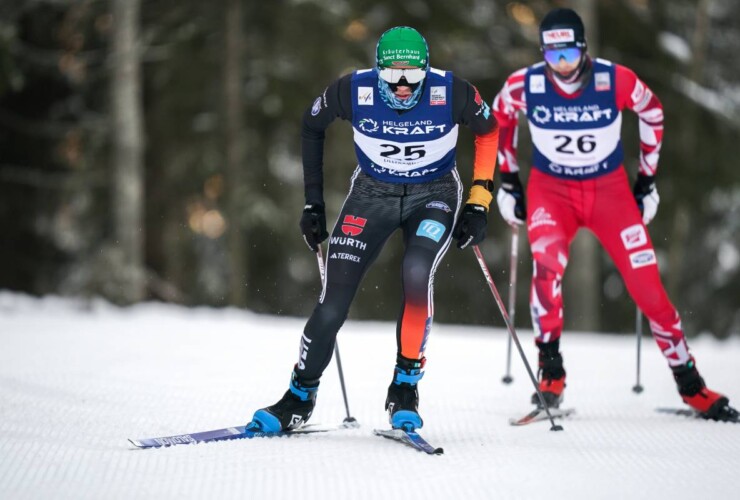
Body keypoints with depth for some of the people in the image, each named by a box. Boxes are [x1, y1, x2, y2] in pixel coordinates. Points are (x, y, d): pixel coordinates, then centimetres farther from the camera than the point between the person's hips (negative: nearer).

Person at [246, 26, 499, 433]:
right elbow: (312, 125, 0)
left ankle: (405, 387, -11)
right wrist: (313, 202, 2)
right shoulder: (353, 90, -22)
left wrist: (478, 203, -5)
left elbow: (489, 130, -2)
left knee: (417, 275, -30)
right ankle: (300, 398, 14)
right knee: (332, 304, -9)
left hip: (433, 195, -1)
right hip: (373, 193, 1)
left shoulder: (451, 92, -24)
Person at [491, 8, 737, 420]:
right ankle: (550, 374, -18)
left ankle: (690, 383, 9)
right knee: (547, 264, -30)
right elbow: (500, 119, 6)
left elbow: (653, 113, 1)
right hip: (551, 190, 0)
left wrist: (648, 180, 6)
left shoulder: (617, 80, -19)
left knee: (647, 283, -6)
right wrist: (508, 181, 7)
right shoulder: (524, 85, -17)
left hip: (610, 189, 0)